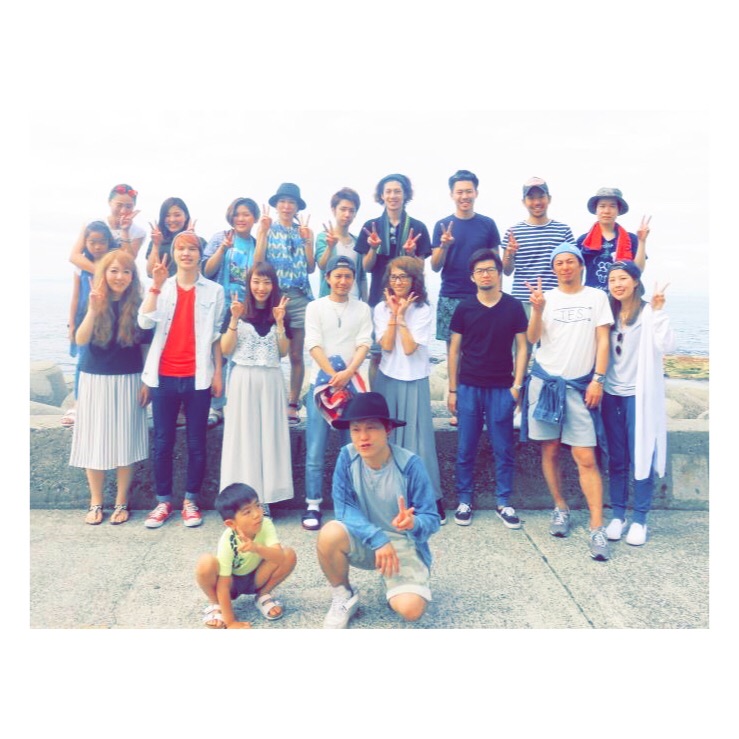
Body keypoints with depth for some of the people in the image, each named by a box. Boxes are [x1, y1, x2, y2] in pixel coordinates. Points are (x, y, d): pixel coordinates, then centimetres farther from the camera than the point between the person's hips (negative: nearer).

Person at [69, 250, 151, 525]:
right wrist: (93, 310, -26)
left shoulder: (138, 305, -2)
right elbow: (80, 340, -13)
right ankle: (96, 503, 18)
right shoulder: (95, 301, -1)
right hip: (95, 379, 1)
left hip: (128, 381, -1)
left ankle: (121, 503, 17)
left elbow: (148, 346, 2)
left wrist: (147, 382, -2)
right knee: (94, 440, 4)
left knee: (125, 441, 4)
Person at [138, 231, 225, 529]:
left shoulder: (214, 291, 5)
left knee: (196, 443, 4)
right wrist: (156, 286, -12)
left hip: (197, 377, -1)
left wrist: (218, 373, 1)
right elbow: (145, 322, -8)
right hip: (164, 376, 1)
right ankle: (163, 501, 18)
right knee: (163, 442, 7)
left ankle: (191, 501, 17)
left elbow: (216, 335, 5)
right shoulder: (161, 287, 8)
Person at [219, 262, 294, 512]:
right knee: (243, 434, 1)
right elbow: (225, 350, -3)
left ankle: (264, 496, 13)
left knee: (269, 434, 4)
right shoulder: (237, 310, 2)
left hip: (271, 381, 2)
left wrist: (280, 322, -7)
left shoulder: (279, 312, 8)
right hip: (243, 380, -2)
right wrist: (235, 319, -13)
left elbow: (283, 352, 4)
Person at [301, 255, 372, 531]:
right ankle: (313, 505, 5)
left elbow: (364, 344, -1)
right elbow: (313, 345, -4)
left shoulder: (362, 309, 10)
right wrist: (333, 375, -14)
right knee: (315, 451, -3)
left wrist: (348, 372, -17)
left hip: (352, 384, 2)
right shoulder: (315, 307, 5)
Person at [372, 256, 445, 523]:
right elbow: (386, 345, -9)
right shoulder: (381, 309, 3)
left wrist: (401, 314, -12)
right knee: (387, 438, 6)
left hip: (414, 381, -2)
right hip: (387, 380, 3)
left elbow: (409, 348, -15)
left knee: (418, 438, -2)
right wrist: (394, 313, -10)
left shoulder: (424, 310, -4)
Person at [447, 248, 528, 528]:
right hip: (469, 387, 1)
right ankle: (464, 500, 17)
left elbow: (521, 347, 4)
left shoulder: (513, 307, 2)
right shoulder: (464, 308, 3)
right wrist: (452, 389, 3)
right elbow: (454, 350, 6)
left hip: (502, 388, 0)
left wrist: (517, 385, -3)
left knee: (504, 449, 5)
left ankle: (503, 502, 17)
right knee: (466, 448, 5)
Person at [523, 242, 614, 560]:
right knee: (550, 451, 9)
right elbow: (532, 338, -5)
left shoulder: (596, 297, 5)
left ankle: (597, 529, -4)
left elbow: (603, 341, 3)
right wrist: (537, 310, -23)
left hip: (580, 385, -1)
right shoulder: (546, 297, 5)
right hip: (545, 381, 2)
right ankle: (560, 509, 26)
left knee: (586, 459, -7)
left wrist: (597, 379, -6)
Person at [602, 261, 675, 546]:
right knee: (616, 459, 9)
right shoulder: (610, 313, 9)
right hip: (612, 395, 4)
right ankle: (618, 515, 20)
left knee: (641, 459, 2)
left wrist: (657, 311, -24)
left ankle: (640, 520, 13)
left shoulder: (648, 312, -5)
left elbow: (666, 346, -19)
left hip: (639, 395, -4)